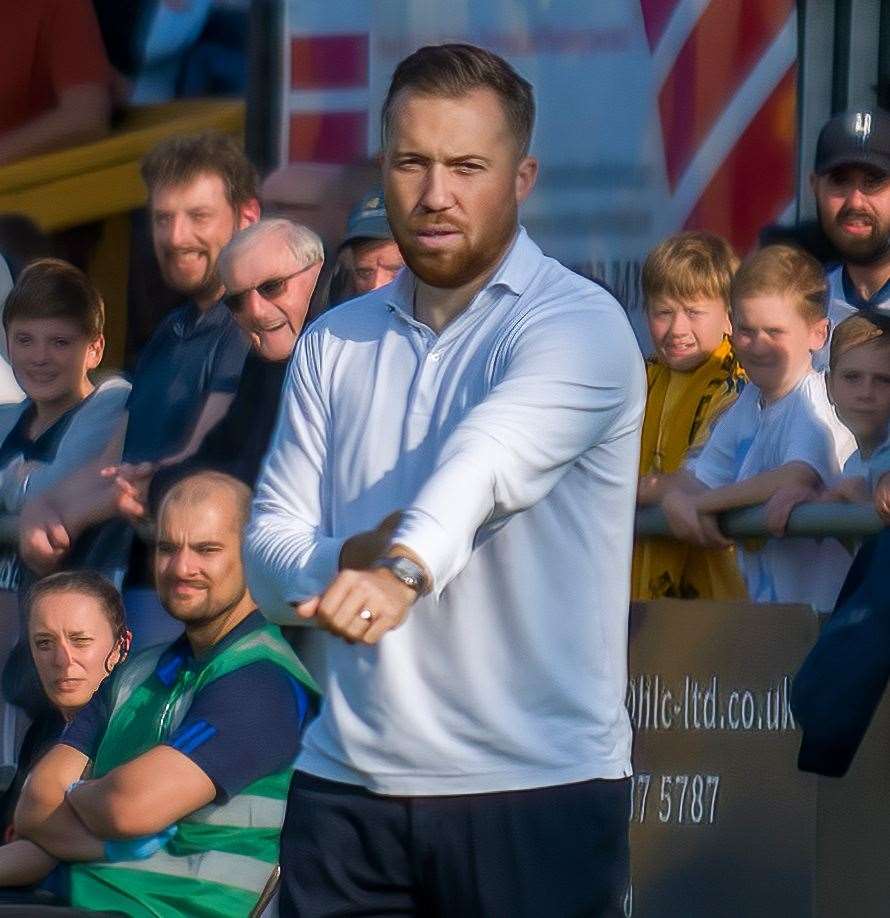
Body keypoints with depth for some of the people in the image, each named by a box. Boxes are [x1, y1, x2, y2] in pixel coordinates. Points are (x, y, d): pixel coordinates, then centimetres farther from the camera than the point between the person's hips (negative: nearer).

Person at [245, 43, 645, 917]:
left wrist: (405, 569, -43)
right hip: (345, 785, 4)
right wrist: (351, 556, -13)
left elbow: (488, 461, -25)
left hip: (535, 791, -4)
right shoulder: (333, 345, 12)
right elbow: (267, 560, 8)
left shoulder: (579, 325, -6)